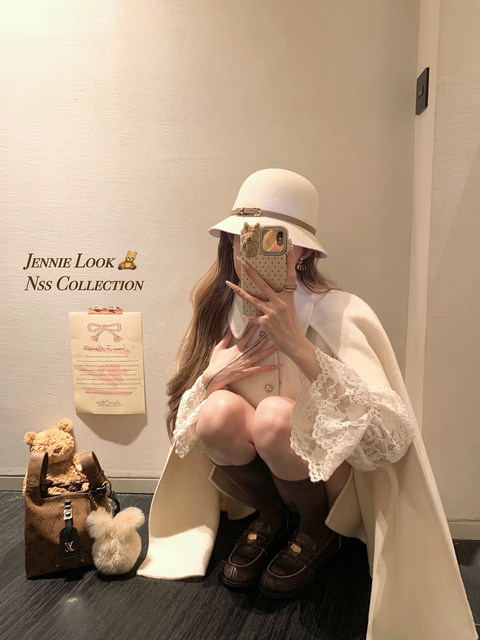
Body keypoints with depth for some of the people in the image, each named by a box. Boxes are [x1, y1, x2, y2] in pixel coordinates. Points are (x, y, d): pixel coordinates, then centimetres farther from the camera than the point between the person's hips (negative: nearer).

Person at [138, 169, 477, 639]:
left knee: (276, 415, -31)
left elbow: (393, 437, -34)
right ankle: (269, 518, 6)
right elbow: (181, 435, -1)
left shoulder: (340, 314, -22)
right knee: (219, 411, -26)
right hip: (264, 480, 3)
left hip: (340, 490, -3)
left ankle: (317, 530, 2)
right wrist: (211, 378, -22)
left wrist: (298, 345, -40)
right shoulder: (221, 314, -8)